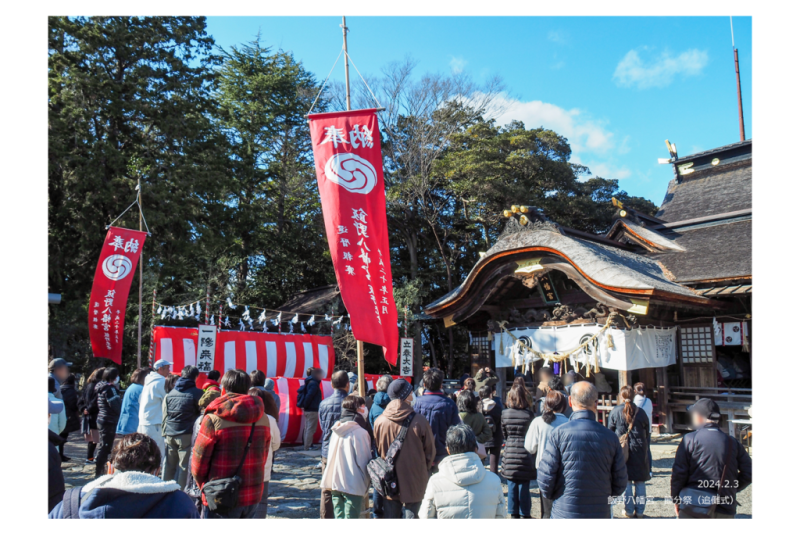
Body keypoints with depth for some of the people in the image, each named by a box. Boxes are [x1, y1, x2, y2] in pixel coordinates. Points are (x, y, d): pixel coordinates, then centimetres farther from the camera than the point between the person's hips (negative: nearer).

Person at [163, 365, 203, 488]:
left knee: (169, 465, 14)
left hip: (170, 434, 5)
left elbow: (164, 415, 14)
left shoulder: (170, 393, 9)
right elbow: (202, 413, -1)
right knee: (185, 466, 1)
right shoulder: (197, 393, -7)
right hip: (187, 435, -5)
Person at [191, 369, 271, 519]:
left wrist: (205, 486, 8)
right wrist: (250, 482, 15)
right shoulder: (263, 418, 1)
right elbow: (263, 458, 7)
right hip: (254, 496, 5)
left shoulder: (213, 419, -14)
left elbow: (199, 460, -9)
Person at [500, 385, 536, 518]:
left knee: (512, 485, 11)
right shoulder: (529, 414, -10)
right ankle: (525, 513, 17)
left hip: (509, 453, 2)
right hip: (525, 453, -2)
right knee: (524, 486, 8)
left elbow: (504, 434, 7)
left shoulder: (504, 413, -3)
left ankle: (514, 513, 19)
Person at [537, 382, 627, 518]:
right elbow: (620, 484, 4)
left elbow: (545, 478, -10)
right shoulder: (611, 437, -3)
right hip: (601, 513, 3)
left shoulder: (559, 433, -11)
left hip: (565, 513, -2)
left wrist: (549, 495, 11)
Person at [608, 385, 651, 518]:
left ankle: (629, 511, 10)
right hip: (639, 452, 2)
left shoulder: (614, 412, -5)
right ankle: (640, 511, 14)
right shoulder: (640, 412, 0)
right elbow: (647, 432, 8)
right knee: (640, 482, 10)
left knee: (625, 482, 6)